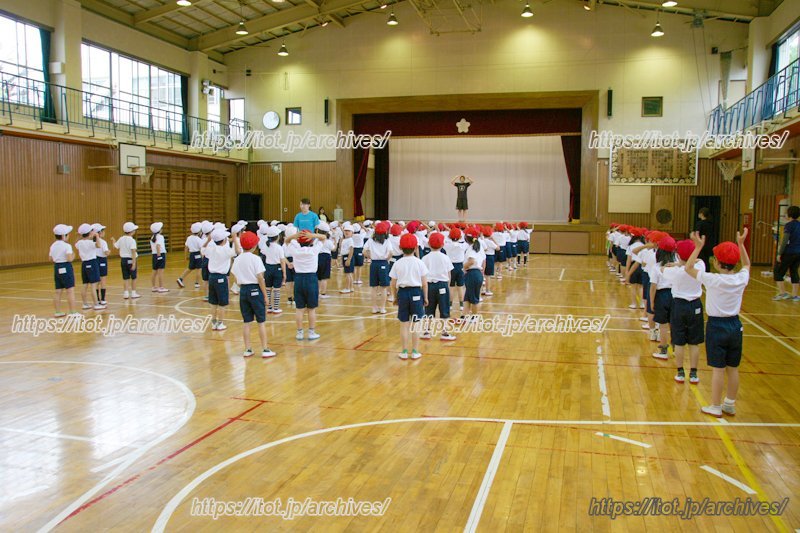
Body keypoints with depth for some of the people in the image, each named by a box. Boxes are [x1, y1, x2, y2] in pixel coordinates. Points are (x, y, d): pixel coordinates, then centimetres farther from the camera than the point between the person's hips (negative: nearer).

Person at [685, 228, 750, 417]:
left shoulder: (713, 280, -19)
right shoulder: (741, 278, -4)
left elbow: (688, 268, -9)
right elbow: (747, 264, 20)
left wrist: (698, 247, -5)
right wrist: (741, 244, 21)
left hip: (717, 326, -5)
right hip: (735, 325, 5)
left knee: (718, 368, 2)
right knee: (733, 368, 13)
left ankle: (715, 407, 10)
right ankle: (730, 404, 26)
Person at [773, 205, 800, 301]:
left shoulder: (789, 225, -11)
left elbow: (785, 240, -17)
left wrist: (779, 253, -15)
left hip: (789, 253, -7)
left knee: (778, 272, 2)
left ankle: (782, 293, -5)